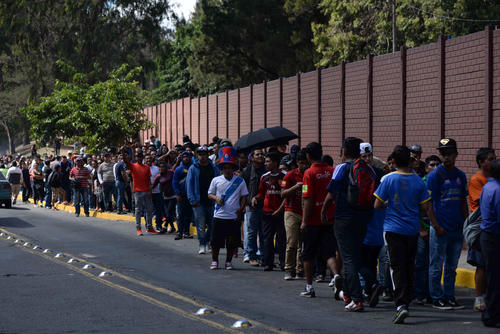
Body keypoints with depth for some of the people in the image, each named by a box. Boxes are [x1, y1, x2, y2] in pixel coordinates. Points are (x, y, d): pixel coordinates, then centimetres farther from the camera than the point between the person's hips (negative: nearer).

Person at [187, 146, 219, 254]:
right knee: (201, 225, -5)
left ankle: (207, 242, 24)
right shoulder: (193, 168, 1)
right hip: (199, 202, -3)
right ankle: (202, 245, 1)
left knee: (212, 225, 6)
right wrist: (192, 200, -9)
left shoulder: (213, 168, 9)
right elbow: (189, 184, -1)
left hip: (211, 201, 3)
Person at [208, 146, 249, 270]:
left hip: (234, 217, 0)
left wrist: (241, 209, -7)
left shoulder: (240, 181, 2)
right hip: (219, 216, 0)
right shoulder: (216, 180, 3)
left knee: (232, 241, 4)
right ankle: (214, 261, 18)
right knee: (216, 240, 3)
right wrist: (216, 198, -11)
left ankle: (229, 261, 18)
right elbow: (210, 194, 11)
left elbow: (244, 197, 6)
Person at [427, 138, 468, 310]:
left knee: (452, 266, 13)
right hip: (440, 228, -6)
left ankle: (450, 297, 21)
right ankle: (437, 298, 9)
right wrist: (436, 226, -15)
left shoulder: (461, 176, 10)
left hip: (457, 229, 6)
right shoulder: (435, 175, -7)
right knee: (436, 266, 2)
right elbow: (429, 203, -9)